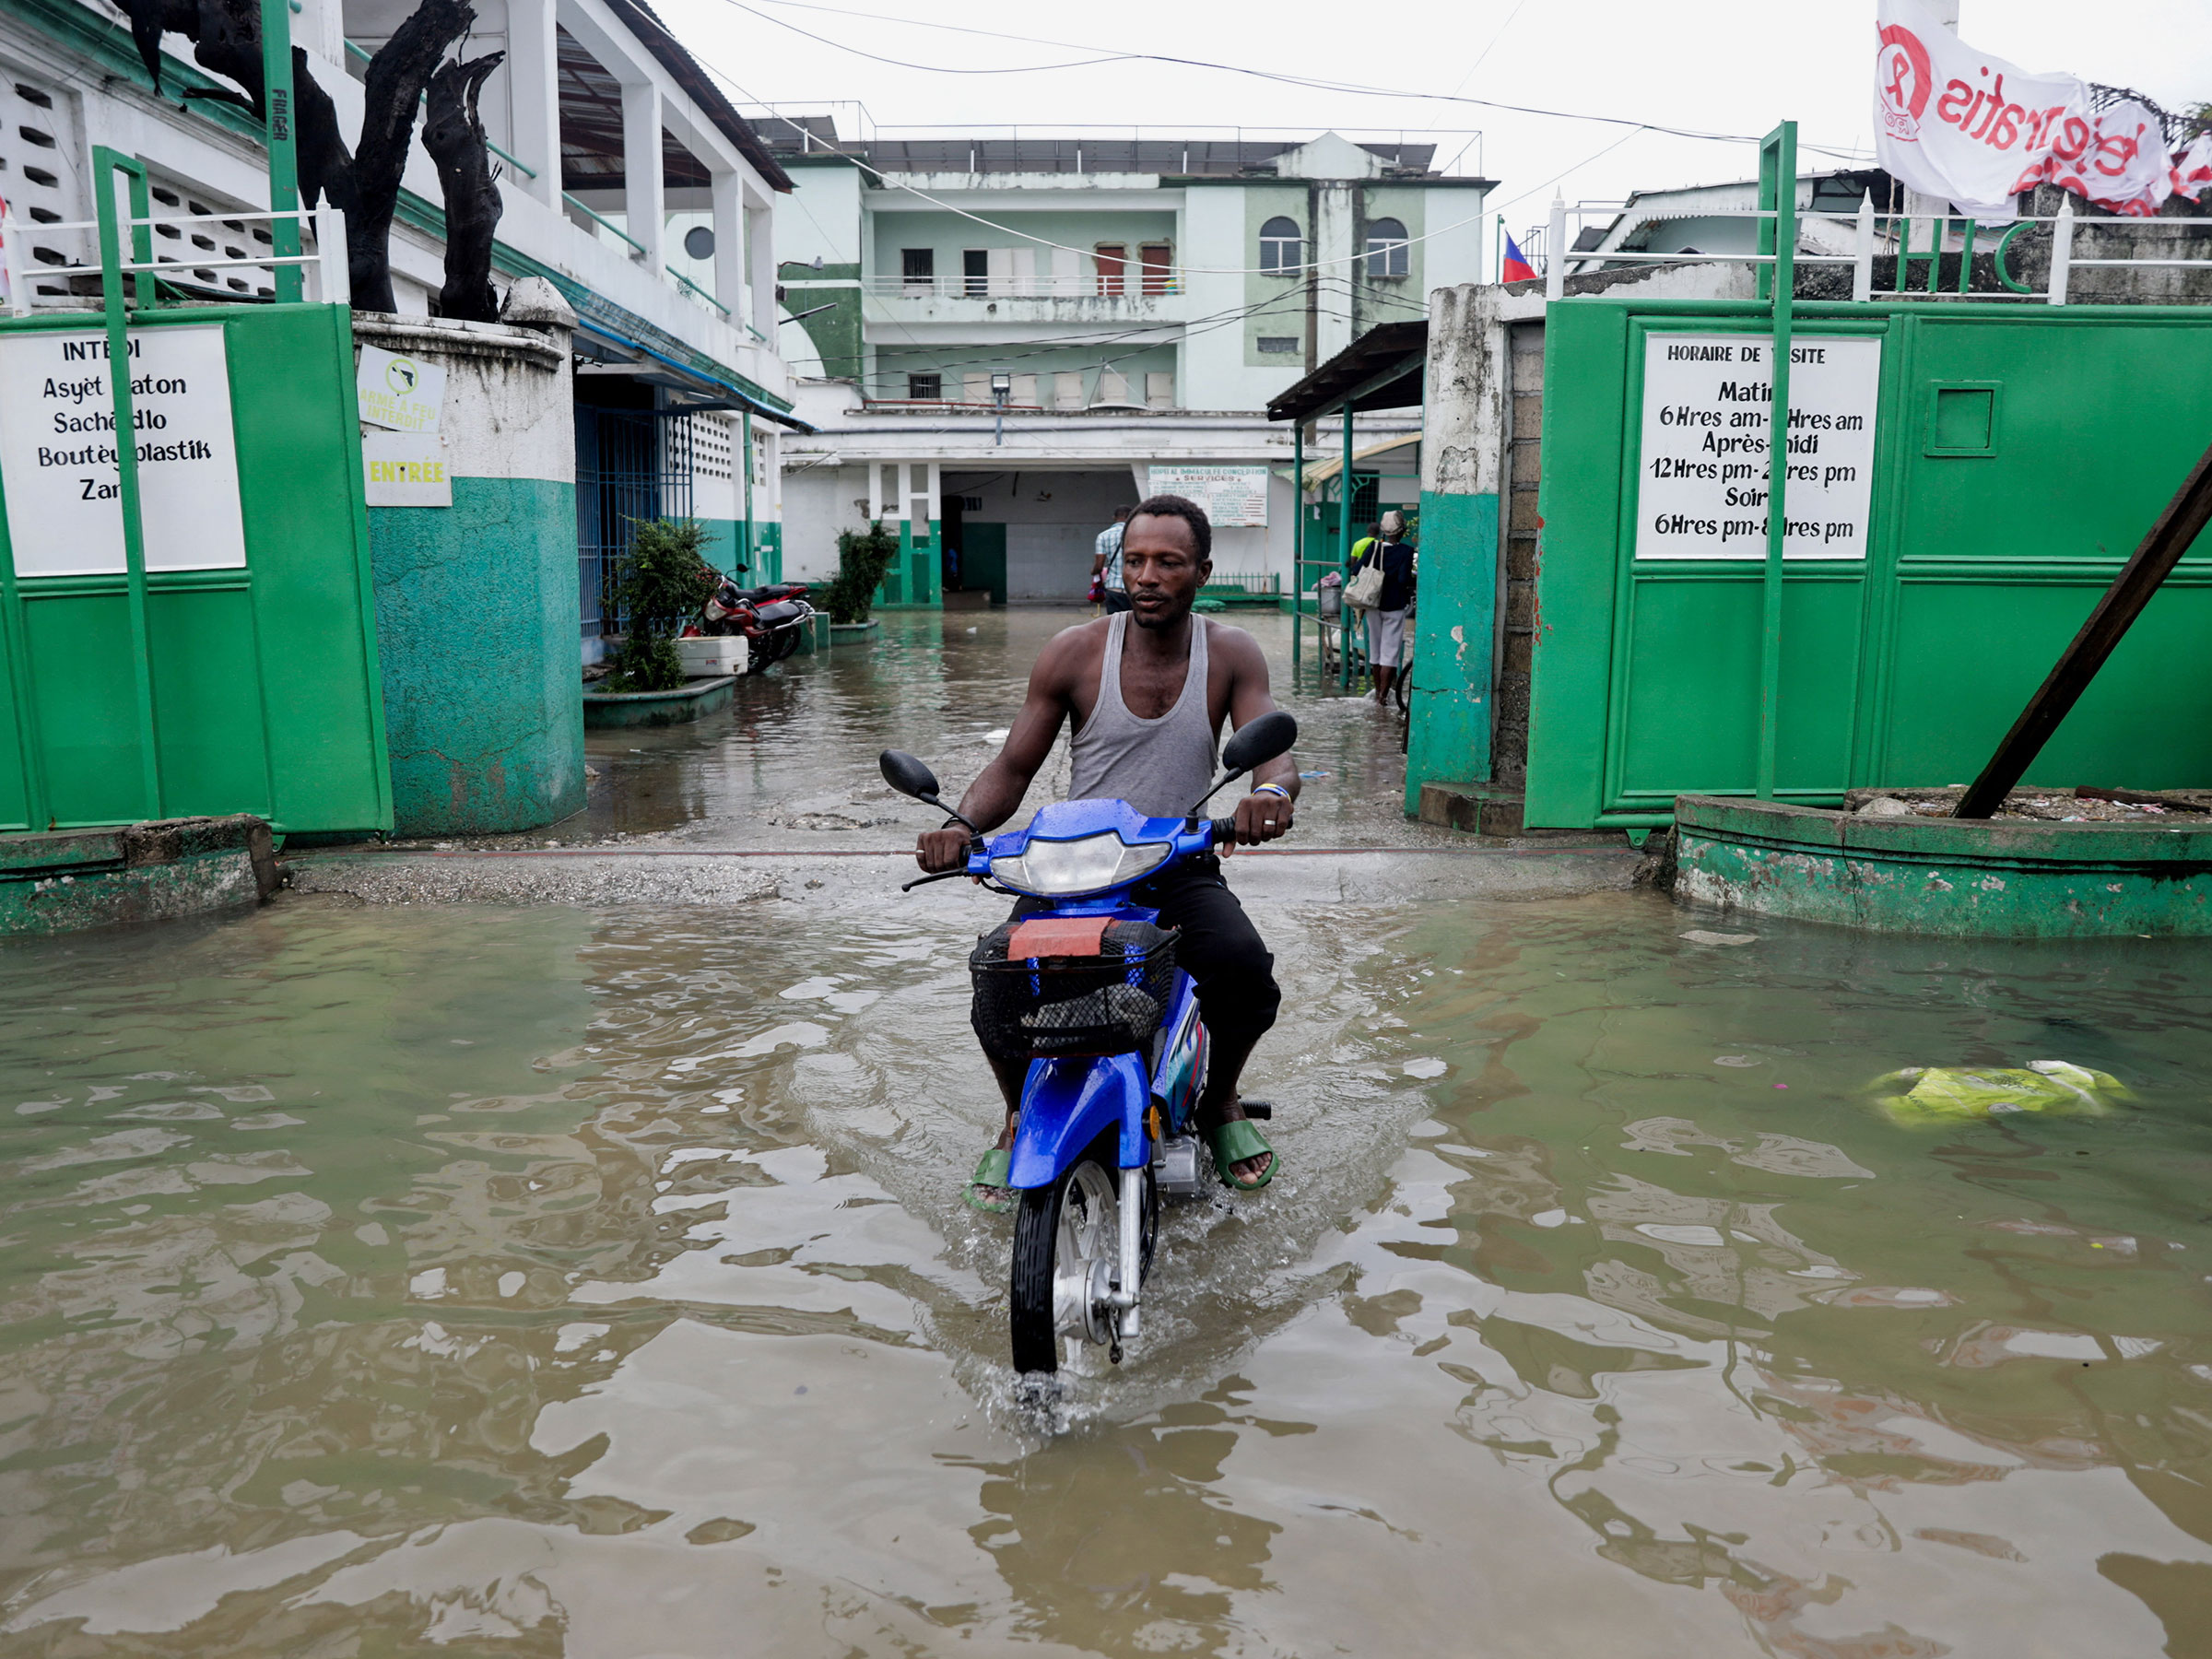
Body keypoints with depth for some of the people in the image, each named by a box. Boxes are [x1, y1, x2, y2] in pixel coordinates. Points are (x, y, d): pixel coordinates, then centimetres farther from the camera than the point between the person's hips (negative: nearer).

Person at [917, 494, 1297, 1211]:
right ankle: (1021, 1114, 7)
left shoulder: (1231, 654, 0)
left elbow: (1274, 750, -13)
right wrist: (960, 828, -21)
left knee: (1246, 971, -30)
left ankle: (1220, 1100, 7)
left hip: (1180, 865, 0)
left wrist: (1271, 792, -39)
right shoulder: (1074, 653, -2)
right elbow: (1013, 767, 0)